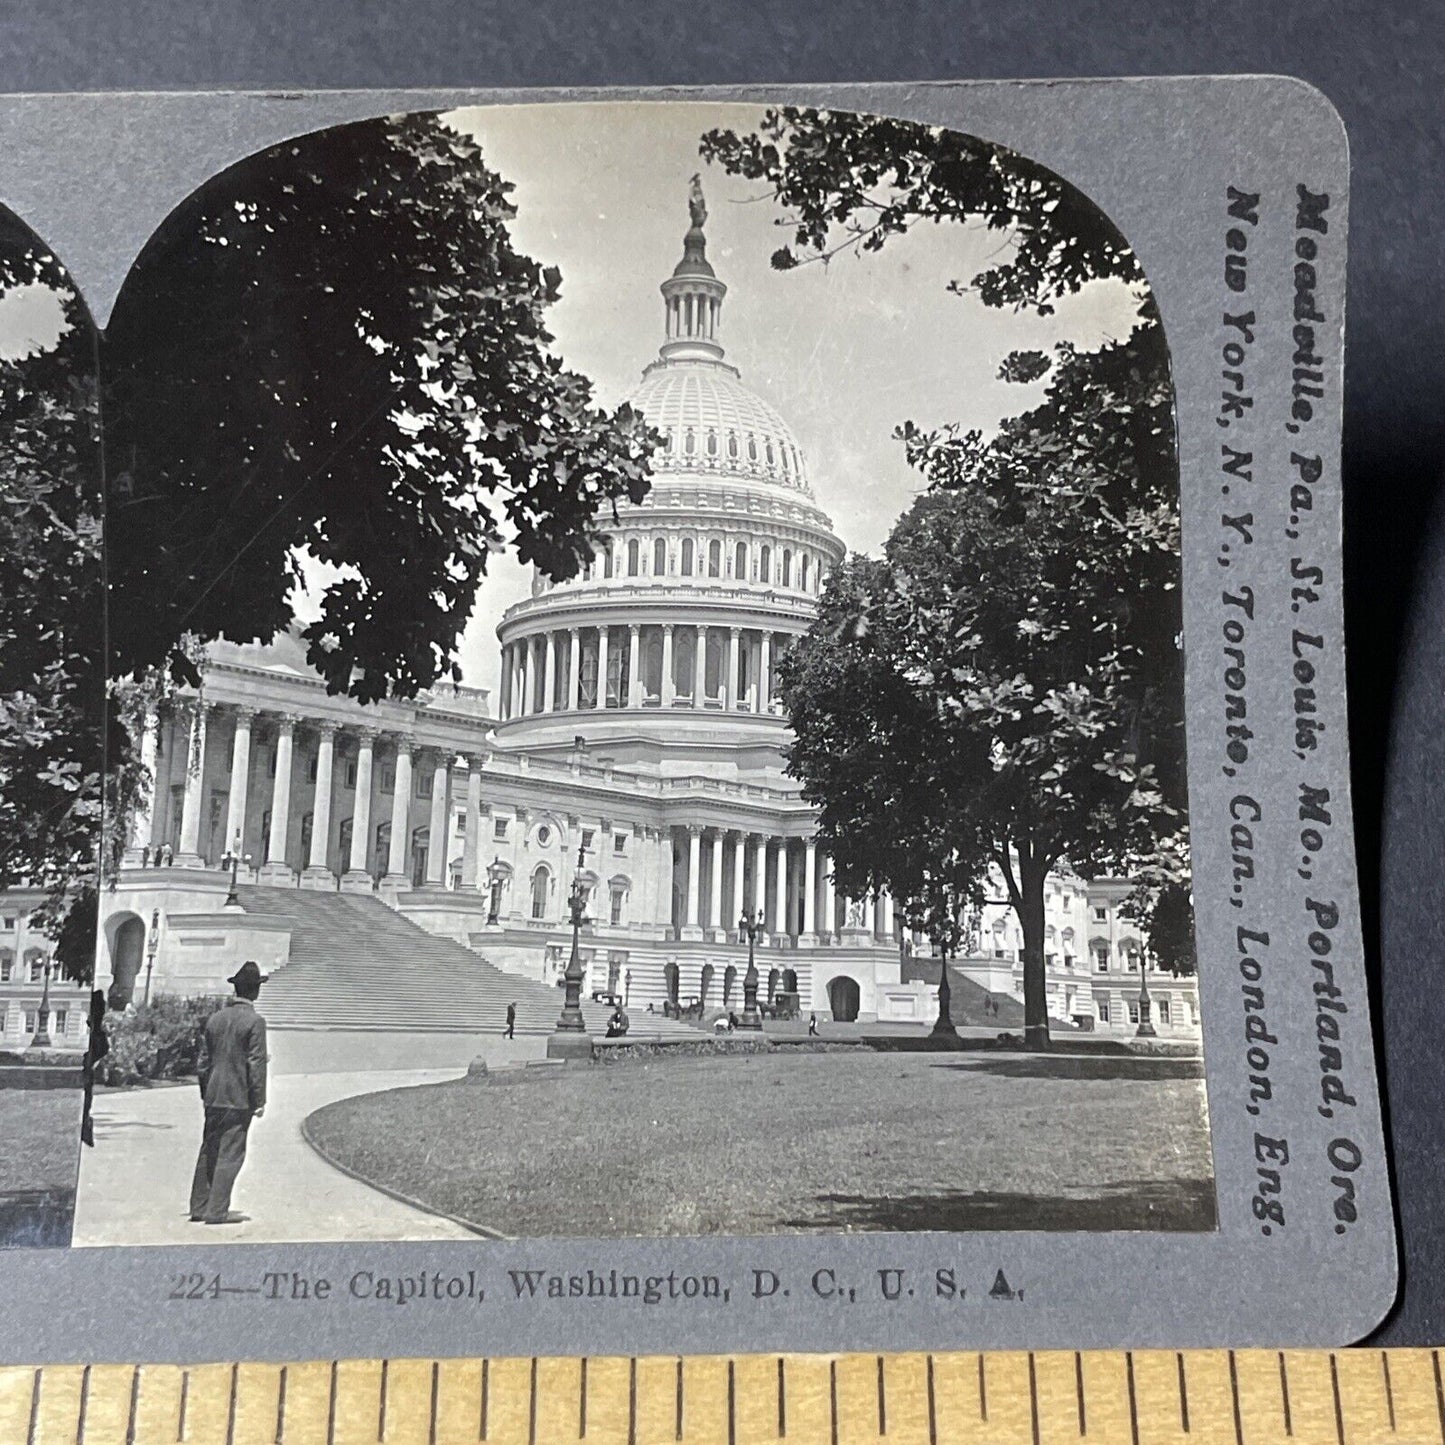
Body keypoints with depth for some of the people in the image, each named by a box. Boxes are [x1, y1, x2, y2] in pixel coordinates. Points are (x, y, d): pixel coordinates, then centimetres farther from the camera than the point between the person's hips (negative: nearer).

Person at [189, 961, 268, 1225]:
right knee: (230, 1153, -2)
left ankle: (199, 1207, 18)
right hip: (239, 1099, -6)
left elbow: (203, 1061, 13)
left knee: (208, 1151, 13)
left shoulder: (215, 1019, 9)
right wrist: (259, 1101, -8)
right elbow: (256, 1063, -12)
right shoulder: (254, 1022, -10)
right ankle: (217, 1210, -4)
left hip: (214, 1097, 6)